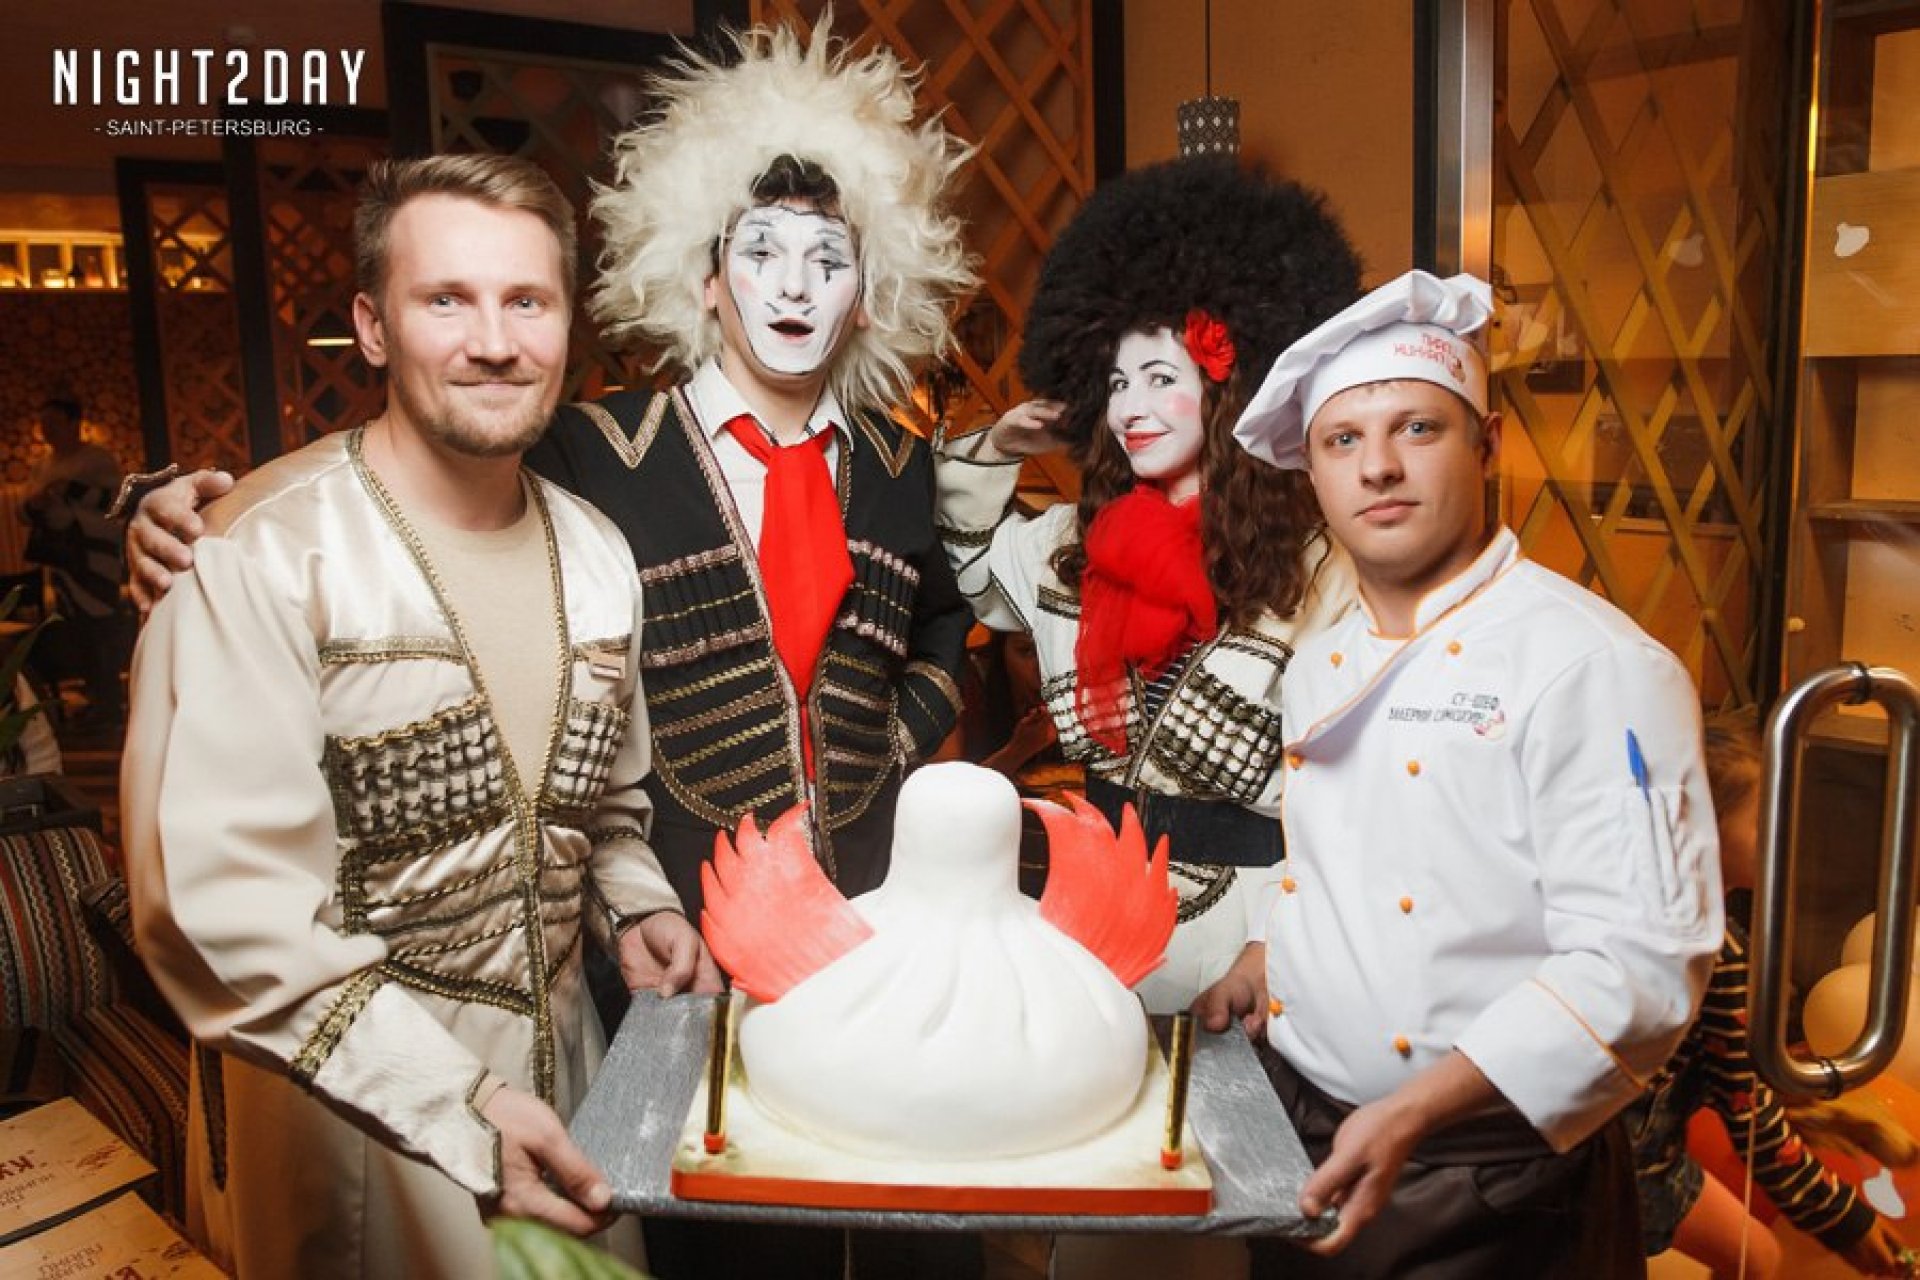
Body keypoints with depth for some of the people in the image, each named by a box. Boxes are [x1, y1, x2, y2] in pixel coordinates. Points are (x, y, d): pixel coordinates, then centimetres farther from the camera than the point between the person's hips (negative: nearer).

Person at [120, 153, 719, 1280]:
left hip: (566, 1071, 6)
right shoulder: (269, 555, -19)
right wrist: (455, 1106, -27)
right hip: (353, 1111, -5)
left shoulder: (598, 555, 1)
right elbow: (217, 895, -23)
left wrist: (638, 904, -6)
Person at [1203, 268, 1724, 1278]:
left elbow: (1639, 963, -22)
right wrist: (1264, 955, 3)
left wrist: (1411, 1113, -26)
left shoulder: (1594, 665, -16)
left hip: (1491, 1186, -6)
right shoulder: (1319, 667, 6)